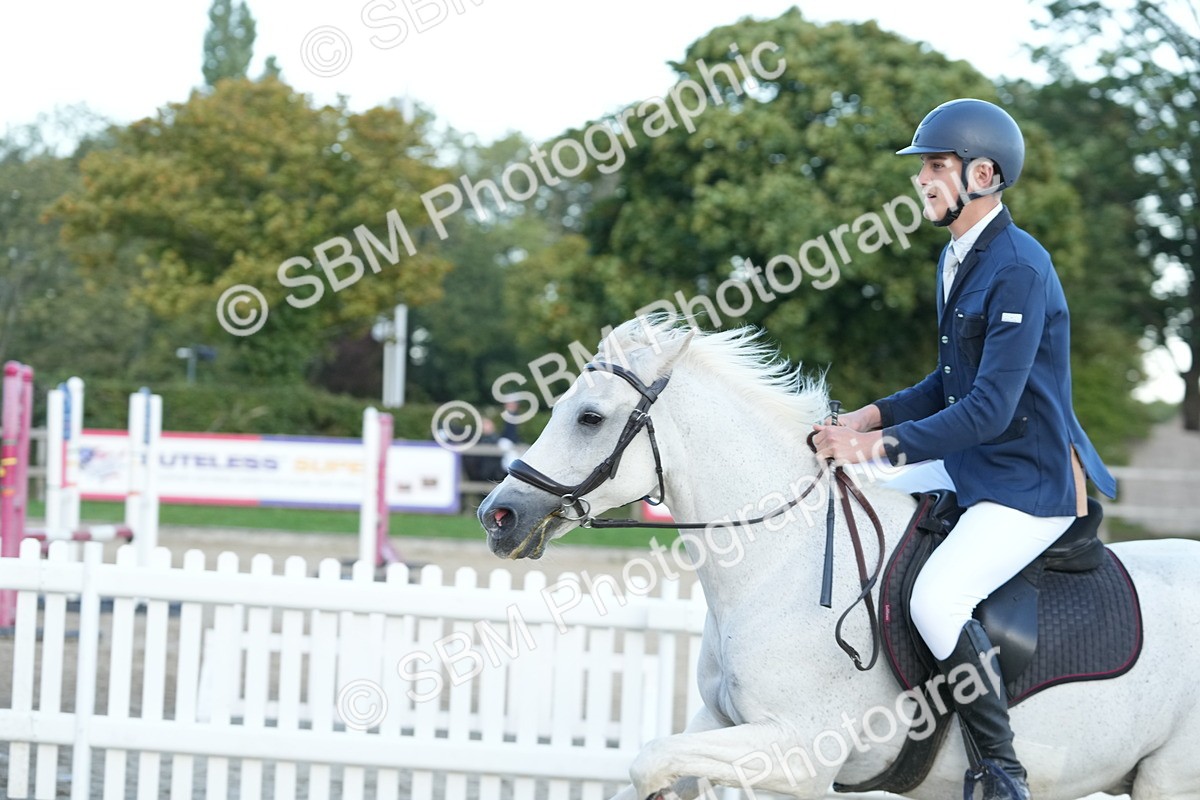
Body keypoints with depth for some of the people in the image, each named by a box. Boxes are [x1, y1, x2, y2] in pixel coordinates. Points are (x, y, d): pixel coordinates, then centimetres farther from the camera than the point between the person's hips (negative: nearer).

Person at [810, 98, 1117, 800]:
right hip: (969, 467, 11)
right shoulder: (959, 260, 10)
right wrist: (872, 415, 3)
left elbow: (989, 409, -25)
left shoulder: (1020, 268, -21)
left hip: (1031, 484, -11)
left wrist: (879, 444, -26)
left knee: (935, 601, -28)